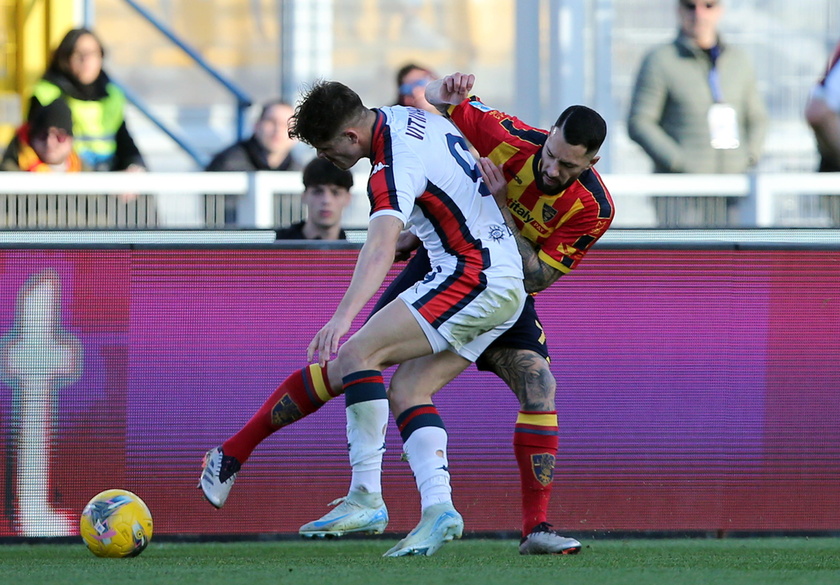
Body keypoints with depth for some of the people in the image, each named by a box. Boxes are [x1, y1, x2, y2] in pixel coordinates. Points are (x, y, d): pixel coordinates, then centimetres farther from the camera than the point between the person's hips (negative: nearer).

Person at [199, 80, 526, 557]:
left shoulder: (395, 168, -19)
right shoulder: (412, 118, 10)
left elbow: (381, 248, -36)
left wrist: (344, 316, -49)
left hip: (473, 278, -10)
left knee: (357, 353, -14)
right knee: (408, 389, 5)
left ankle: (367, 495, -16)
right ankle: (438, 509, -11)